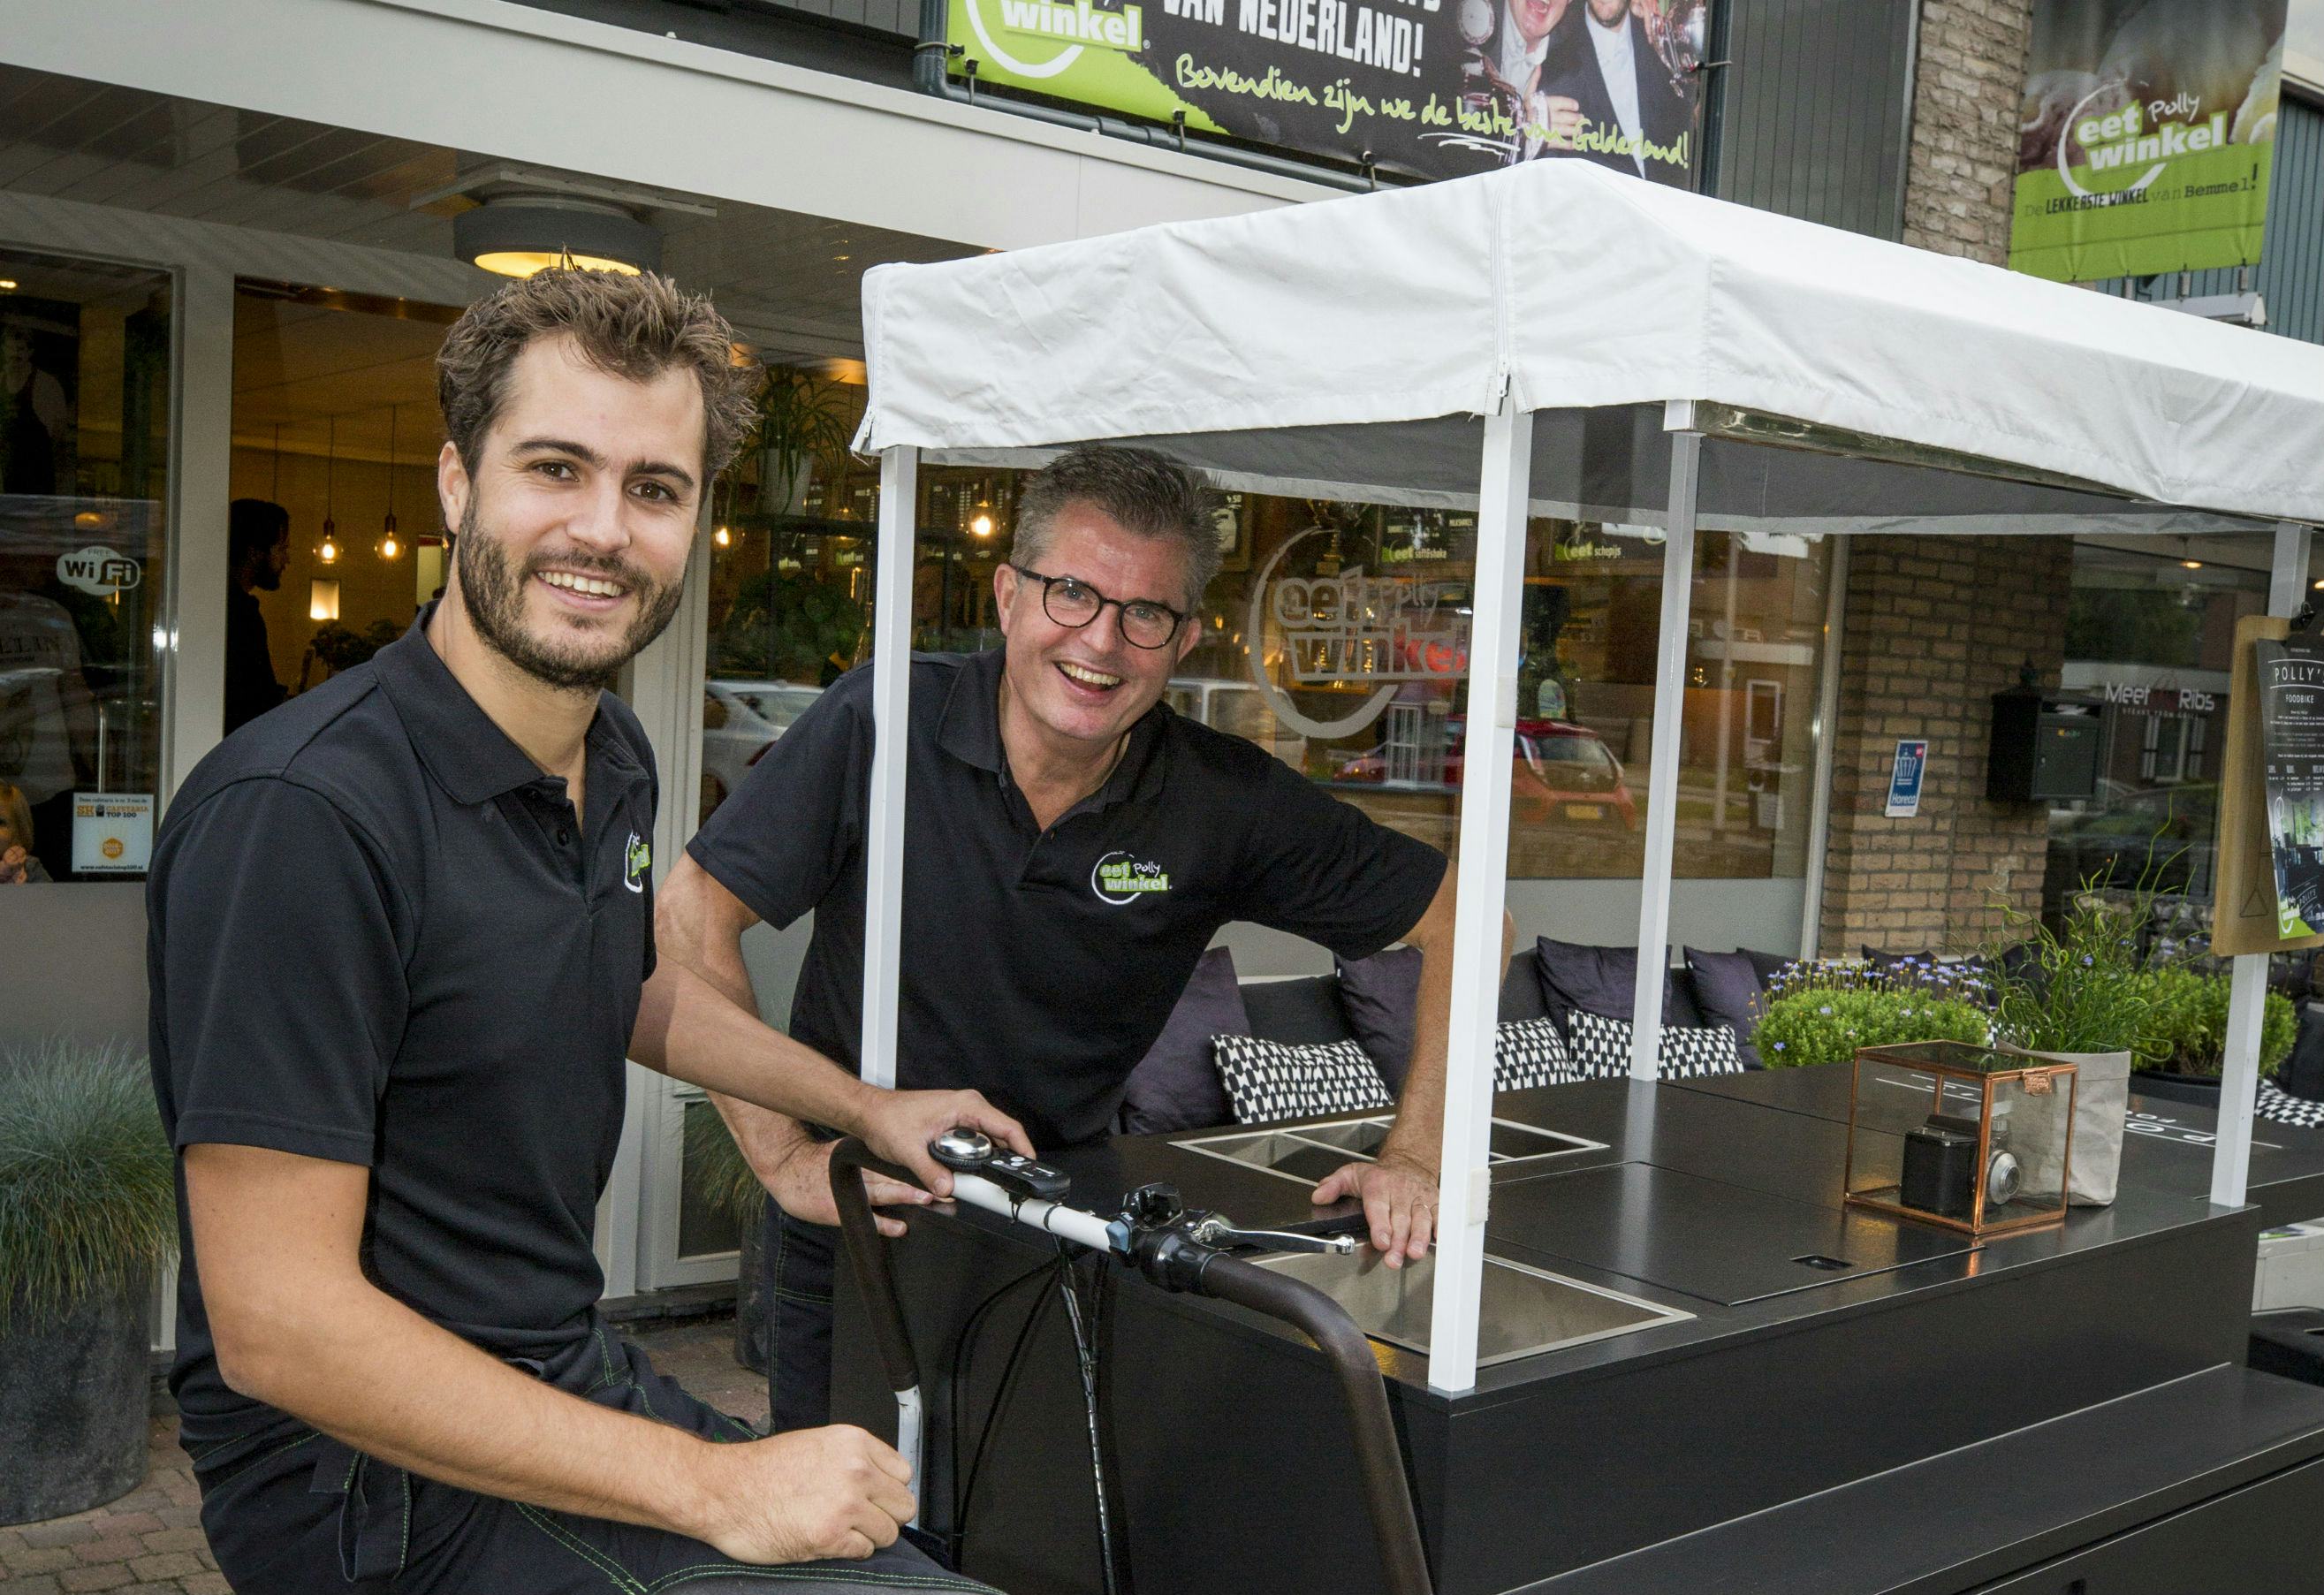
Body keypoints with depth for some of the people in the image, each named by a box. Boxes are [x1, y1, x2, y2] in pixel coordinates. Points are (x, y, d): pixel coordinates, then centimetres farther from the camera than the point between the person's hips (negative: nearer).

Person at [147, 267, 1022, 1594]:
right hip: (384, 1477, -8)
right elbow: (277, 1326, -24)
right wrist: (709, 1486, -24)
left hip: (579, 1376, 8)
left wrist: (868, 1108, 28)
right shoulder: (304, 810, -23)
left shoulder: (615, 759, 4)